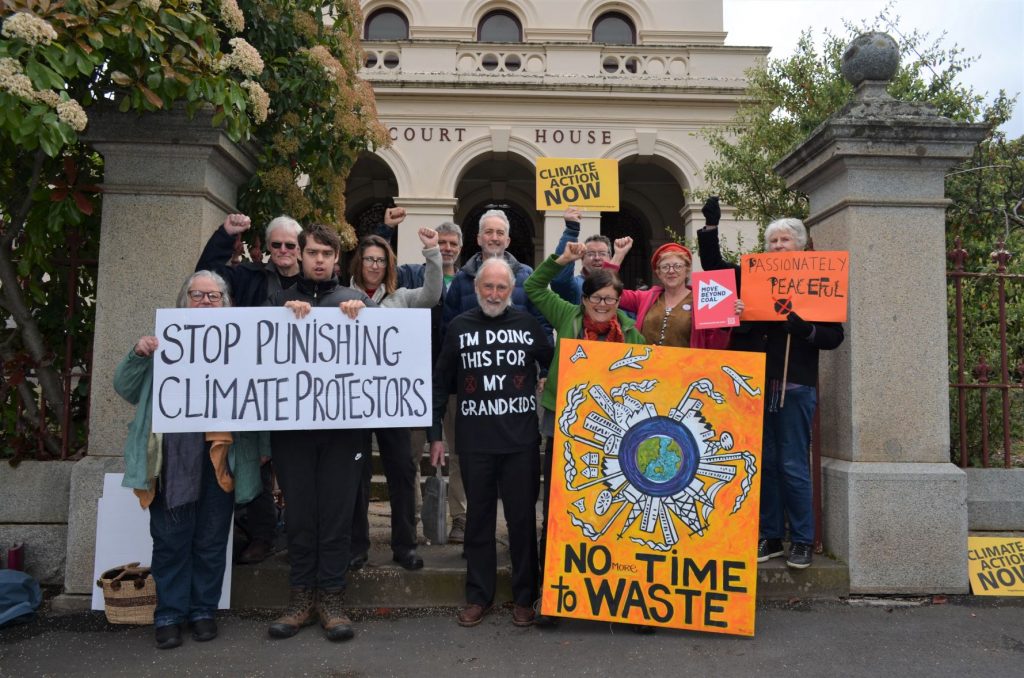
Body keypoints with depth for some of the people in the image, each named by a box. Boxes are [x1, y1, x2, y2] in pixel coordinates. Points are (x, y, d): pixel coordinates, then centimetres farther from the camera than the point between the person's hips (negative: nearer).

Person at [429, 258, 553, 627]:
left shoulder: (528, 323, 3)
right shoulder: (459, 327, 4)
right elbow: (441, 384, 7)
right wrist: (435, 435, 4)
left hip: (522, 442, 0)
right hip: (475, 442, 1)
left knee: (523, 518, 7)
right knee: (479, 518, 10)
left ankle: (524, 597, 21)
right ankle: (478, 596, 23)